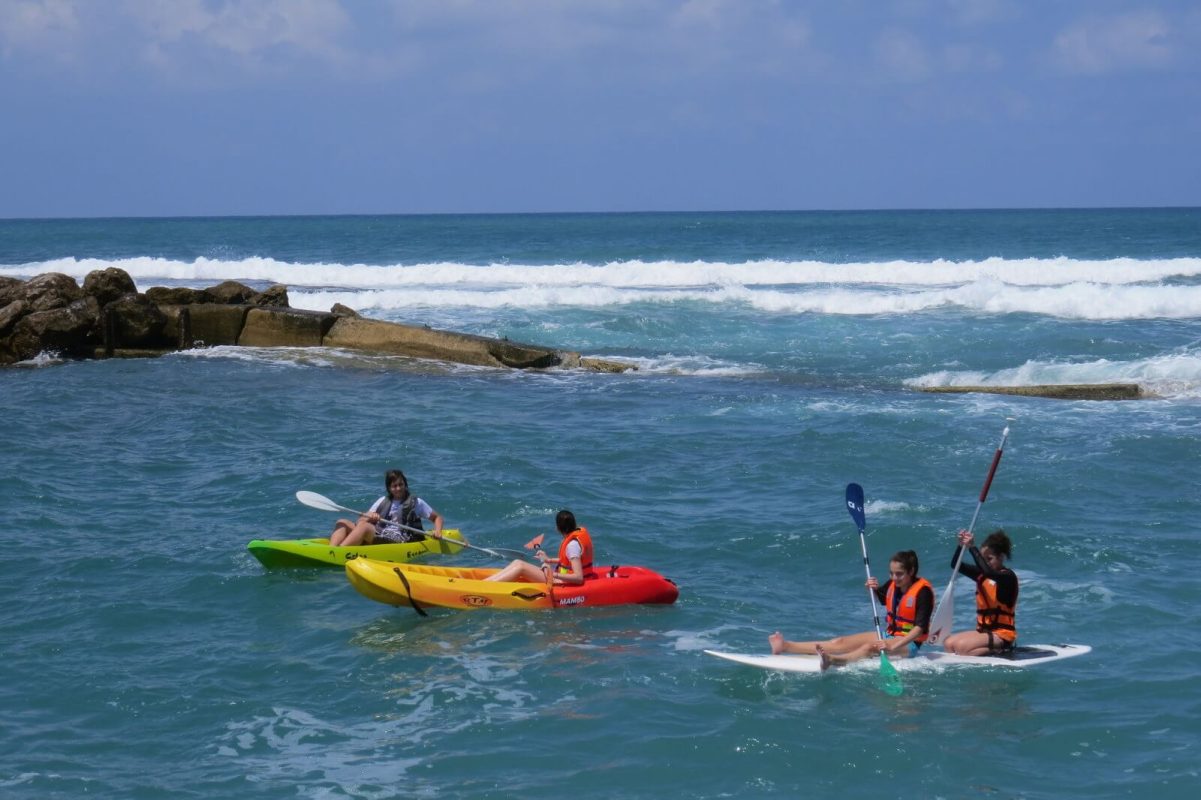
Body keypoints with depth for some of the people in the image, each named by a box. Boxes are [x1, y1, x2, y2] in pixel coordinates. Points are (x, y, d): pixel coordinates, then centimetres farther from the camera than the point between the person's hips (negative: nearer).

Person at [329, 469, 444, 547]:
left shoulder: (416, 503, 14)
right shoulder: (383, 502, 23)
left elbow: (437, 517, 17)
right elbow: (361, 521, 17)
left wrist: (437, 531, -4)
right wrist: (369, 517, -7)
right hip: (378, 537, 6)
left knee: (364, 526, -32)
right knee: (342, 523, -11)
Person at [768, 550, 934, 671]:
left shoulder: (923, 591, -18)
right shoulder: (893, 585, 5)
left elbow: (920, 627, -26)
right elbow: (879, 597, 27)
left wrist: (892, 647, -35)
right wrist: (873, 588, 2)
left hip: (908, 643, -8)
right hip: (889, 636, 8)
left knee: (870, 647, -37)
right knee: (841, 642, -6)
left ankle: (833, 660, -66)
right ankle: (785, 646, -18)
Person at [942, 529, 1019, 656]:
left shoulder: (1008, 576, -12)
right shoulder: (981, 574, 10)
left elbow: (988, 572, -33)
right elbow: (955, 565, 4)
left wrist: (972, 548, -30)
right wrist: (961, 546, -14)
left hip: (1002, 634, -8)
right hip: (984, 630, 8)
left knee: (961, 646, -25)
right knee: (948, 643, -9)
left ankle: (998, 650, -12)